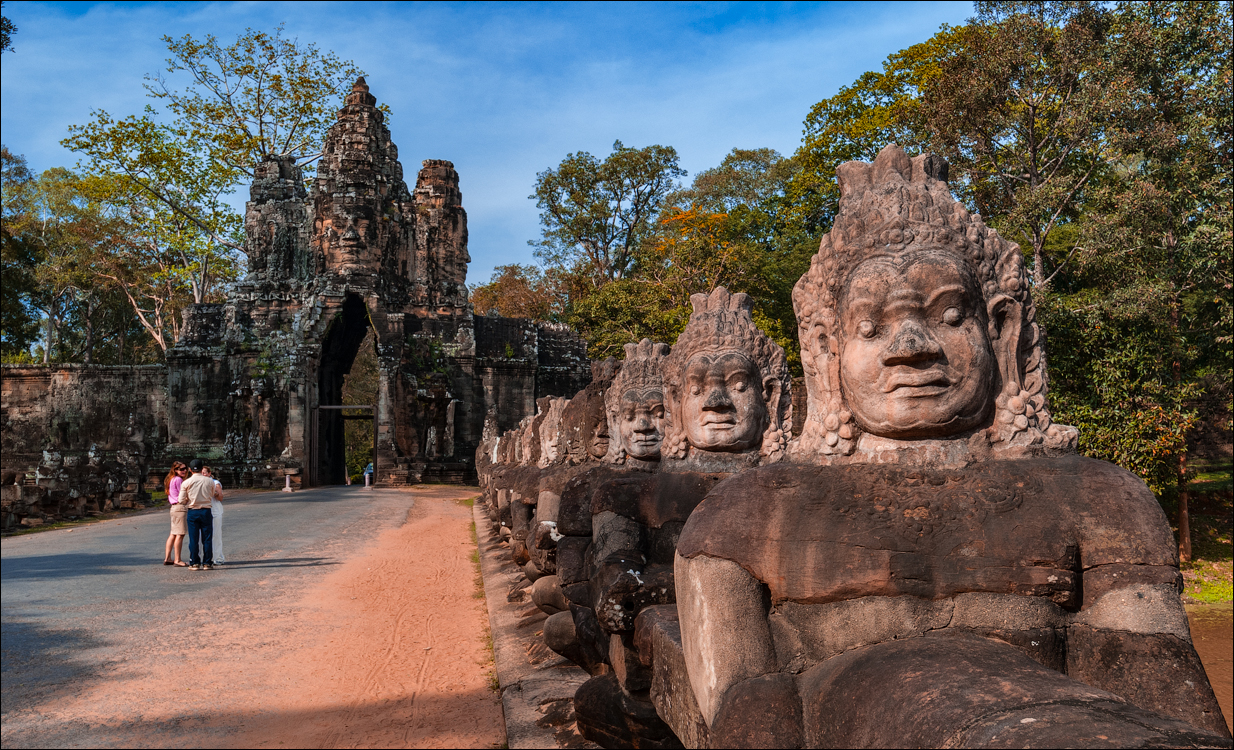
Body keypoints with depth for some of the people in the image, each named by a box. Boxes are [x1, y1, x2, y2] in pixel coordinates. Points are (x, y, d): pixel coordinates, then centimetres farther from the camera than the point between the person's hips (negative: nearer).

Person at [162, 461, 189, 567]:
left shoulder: (171, 479, 18)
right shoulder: (178, 479, -11)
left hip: (174, 507, 10)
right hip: (180, 507, -10)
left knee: (173, 534, 14)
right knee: (180, 534, -9)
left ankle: (167, 558, 18)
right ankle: (177, 560, -10)